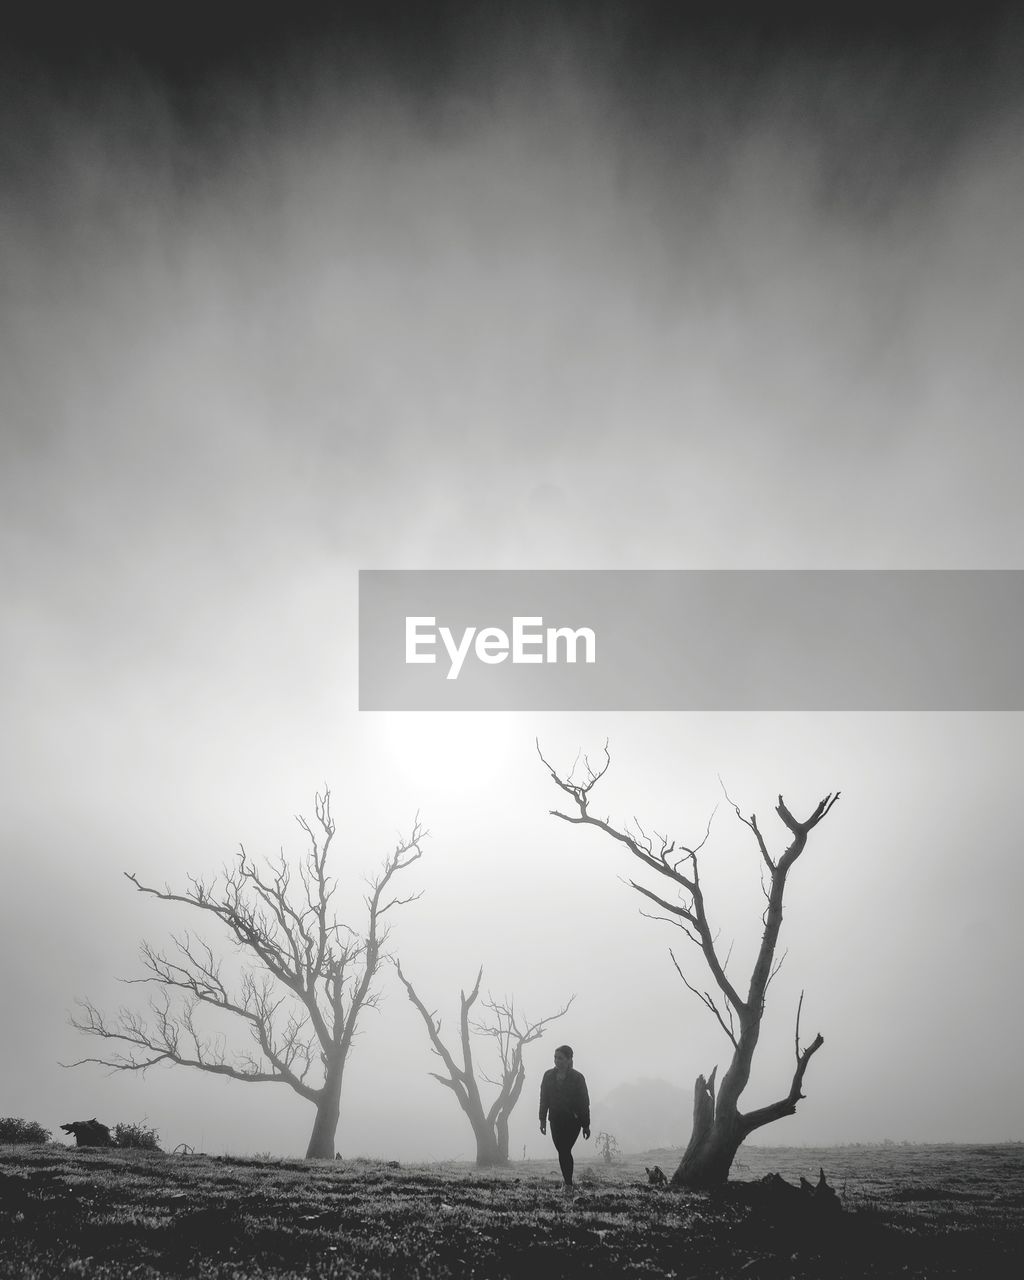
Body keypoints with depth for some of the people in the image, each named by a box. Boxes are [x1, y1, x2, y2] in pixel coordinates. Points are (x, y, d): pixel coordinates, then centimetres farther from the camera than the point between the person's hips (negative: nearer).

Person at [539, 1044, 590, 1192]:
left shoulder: (577, 1078, -7)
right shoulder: (548, 1075, 3)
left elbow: (584, 1102, -4)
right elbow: (544, 1098, 7)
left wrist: (586, 1125, -3)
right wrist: (543, 1119, 3)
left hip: (573, 1120, -4)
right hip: (556, 1120, 4)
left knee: (565, 1151, -10)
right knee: (562, 1151, 6)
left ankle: (568, 1185, -1)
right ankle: (567, 1178, 23)